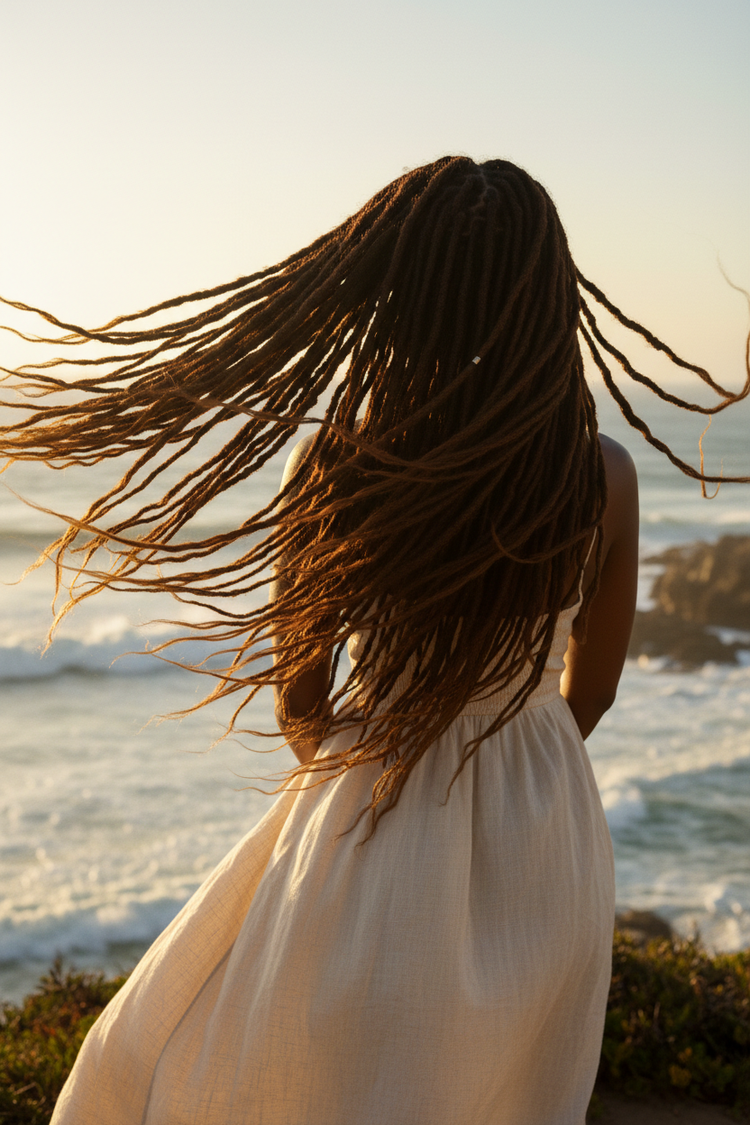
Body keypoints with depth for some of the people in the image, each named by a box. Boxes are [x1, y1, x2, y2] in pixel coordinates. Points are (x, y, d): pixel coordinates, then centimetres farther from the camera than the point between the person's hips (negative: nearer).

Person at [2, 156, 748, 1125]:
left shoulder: (333, 466, -20)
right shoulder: (606, 478, -13)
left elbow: (297, 698, -7)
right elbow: (592, 687, 2)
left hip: (380, 850, -2)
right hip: (550, 853, 3)